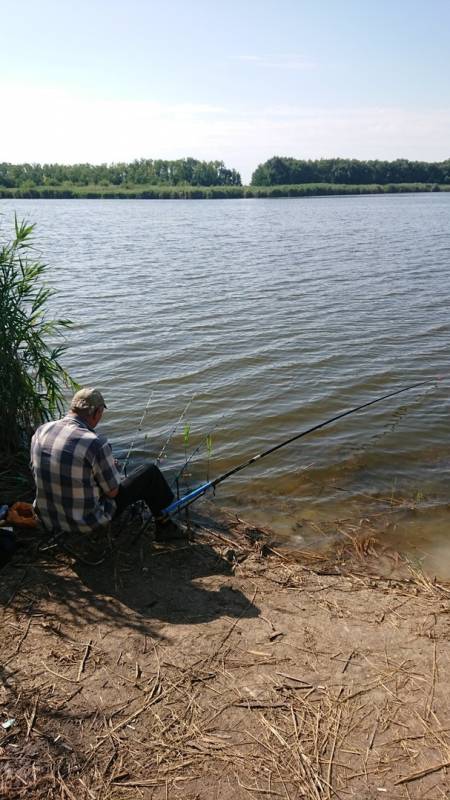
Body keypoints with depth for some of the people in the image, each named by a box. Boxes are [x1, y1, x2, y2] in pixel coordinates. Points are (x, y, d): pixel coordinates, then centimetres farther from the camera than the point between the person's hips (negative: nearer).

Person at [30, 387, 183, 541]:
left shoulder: (41, 431, -6)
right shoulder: (96, 444, -26)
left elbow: (36, 472, 10)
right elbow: (113, 492, -14)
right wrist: (110, 467, 7)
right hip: (87, 523, -6)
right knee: (150, 472, 5)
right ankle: (162, 525, 27)